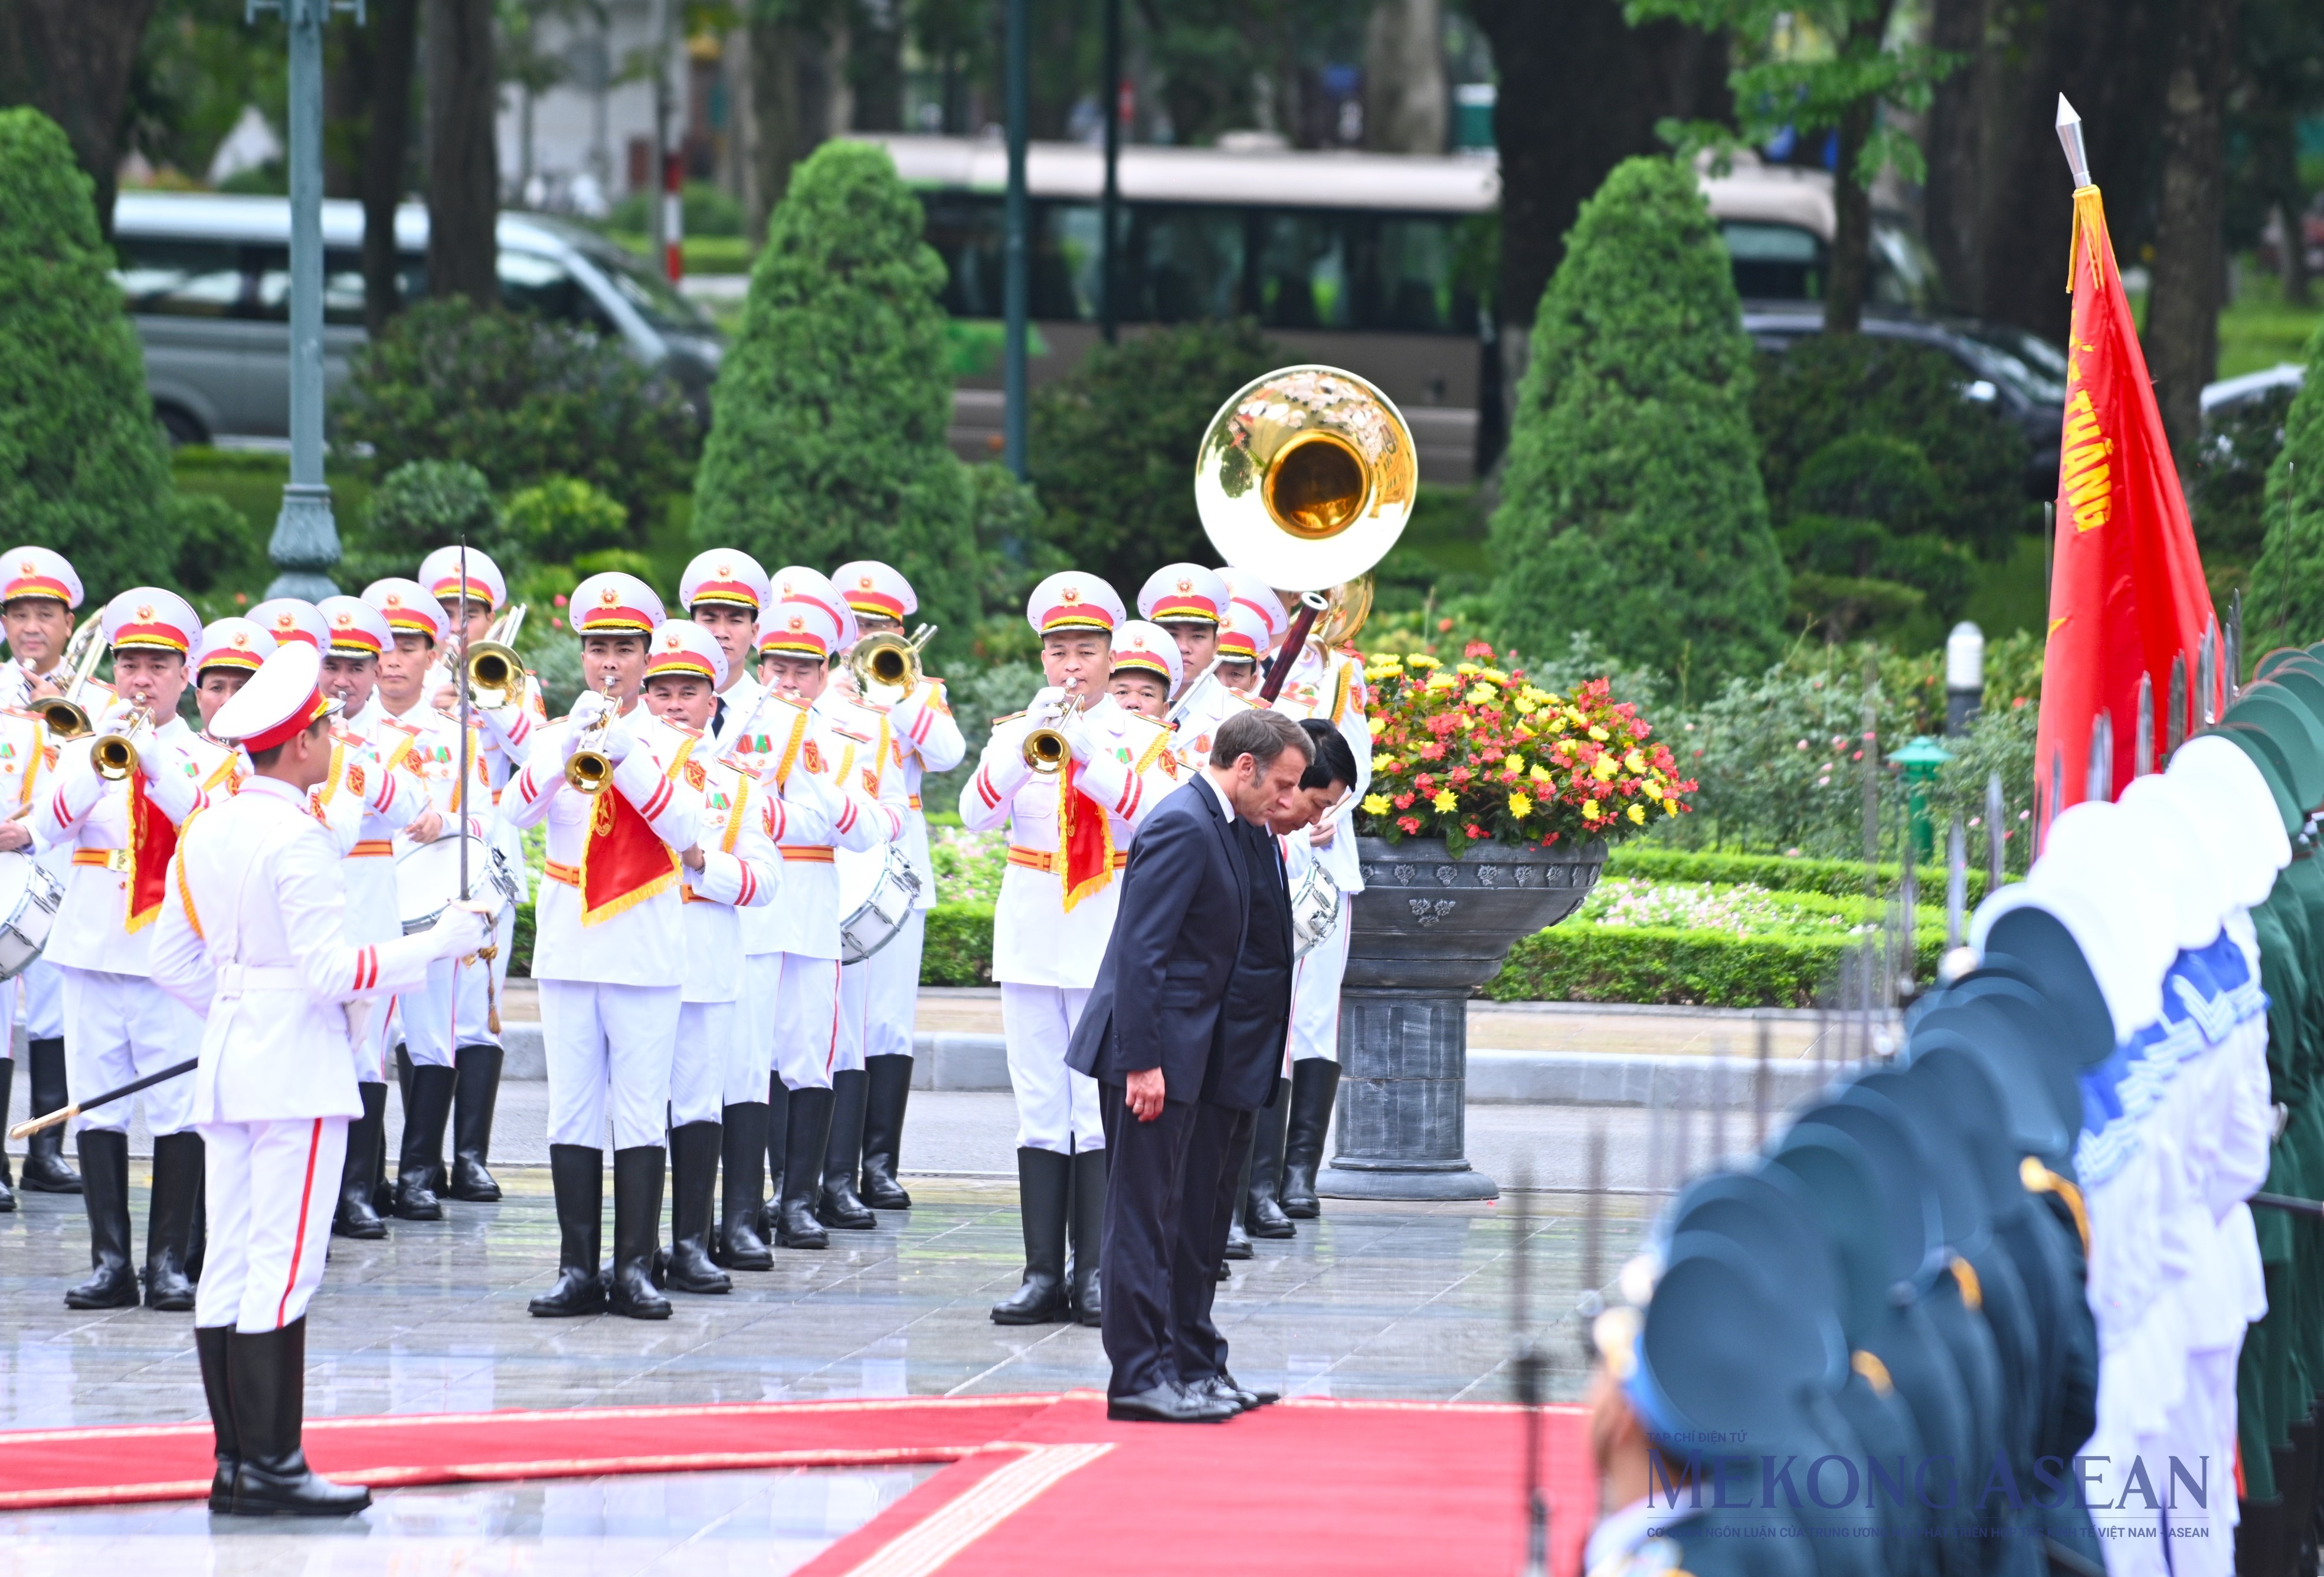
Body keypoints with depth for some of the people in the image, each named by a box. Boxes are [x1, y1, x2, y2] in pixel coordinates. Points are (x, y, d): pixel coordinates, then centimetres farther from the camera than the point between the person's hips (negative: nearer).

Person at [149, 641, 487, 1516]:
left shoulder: (206, 831, 10)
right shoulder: (297, 838, -15)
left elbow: (172, 961, 15)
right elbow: (330, 969, -19)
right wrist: (437, 942, -10)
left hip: (227, 1055, 8)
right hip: (298, 1069, -8)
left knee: (230, 1266, 8)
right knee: (283, 1268, -7)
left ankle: (235, 1462, 11)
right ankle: (270, 1467, -8)